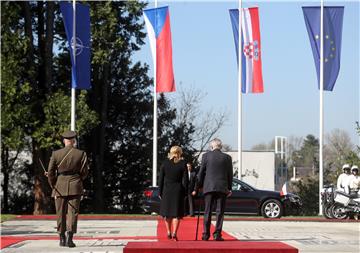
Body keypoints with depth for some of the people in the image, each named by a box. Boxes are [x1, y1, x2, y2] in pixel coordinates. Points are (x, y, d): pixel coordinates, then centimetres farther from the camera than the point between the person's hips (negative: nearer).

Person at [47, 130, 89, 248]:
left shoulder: (56, 154, -1)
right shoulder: (81, 154, -2)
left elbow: (50, 173, -2)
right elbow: (84, 172, 2)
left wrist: (53, 186, 10)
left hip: (60, 186, 1)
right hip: (75, 186, -1)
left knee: (61, 213, 11)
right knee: (73, 212, -1)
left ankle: (62, 239, 16)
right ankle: (69, 237, -15)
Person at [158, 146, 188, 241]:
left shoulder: (165, 163, -2)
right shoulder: (183, 164, -3)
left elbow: (161, 179, 0)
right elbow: (185, 180, -4)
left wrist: (160, 192, 6)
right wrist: (184, 192, 4)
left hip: (166, 190, 1)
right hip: (178, 190, -1)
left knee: (166, 212, 15)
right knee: (176, 213, 2)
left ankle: (168, 232, 17)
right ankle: (174, 233, -8)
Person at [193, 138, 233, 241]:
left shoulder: (206, 156, 1)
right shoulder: (227, 157, 3)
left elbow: (201, 173, 2)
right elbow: (230, 174, 6)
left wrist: (197, 188, 9)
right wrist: (229, 188, 16)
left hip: (209, 187, 0)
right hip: (222, 188, 0)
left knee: (207, 211, 6)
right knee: (220, 211, 2)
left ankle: (206, 234, 6)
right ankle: (217, 234, -2)